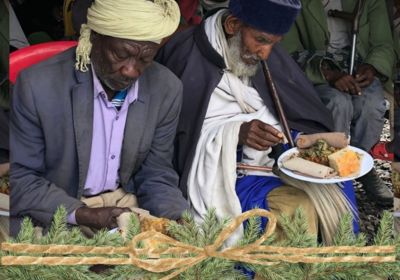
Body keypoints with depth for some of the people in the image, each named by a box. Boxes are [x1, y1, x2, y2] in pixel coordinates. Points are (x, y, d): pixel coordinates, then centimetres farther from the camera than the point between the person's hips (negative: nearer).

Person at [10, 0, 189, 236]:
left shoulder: (167, 89, -7)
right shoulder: (37, 85, -18)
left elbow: (157, 177, 1)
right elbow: (19, 179, -11)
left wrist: (181, 222, -17)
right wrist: (81, 215, -24)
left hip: (125, 209, 2)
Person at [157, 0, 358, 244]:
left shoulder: (270, 57, 4)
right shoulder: (187, 58, -14)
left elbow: (303, 112, 9)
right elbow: (183, 139, -13)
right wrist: (236, 134, -26)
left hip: (274, 155, 6)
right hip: (220, 168, -6)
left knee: (338, 189, -10)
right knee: (296, 207, -25)